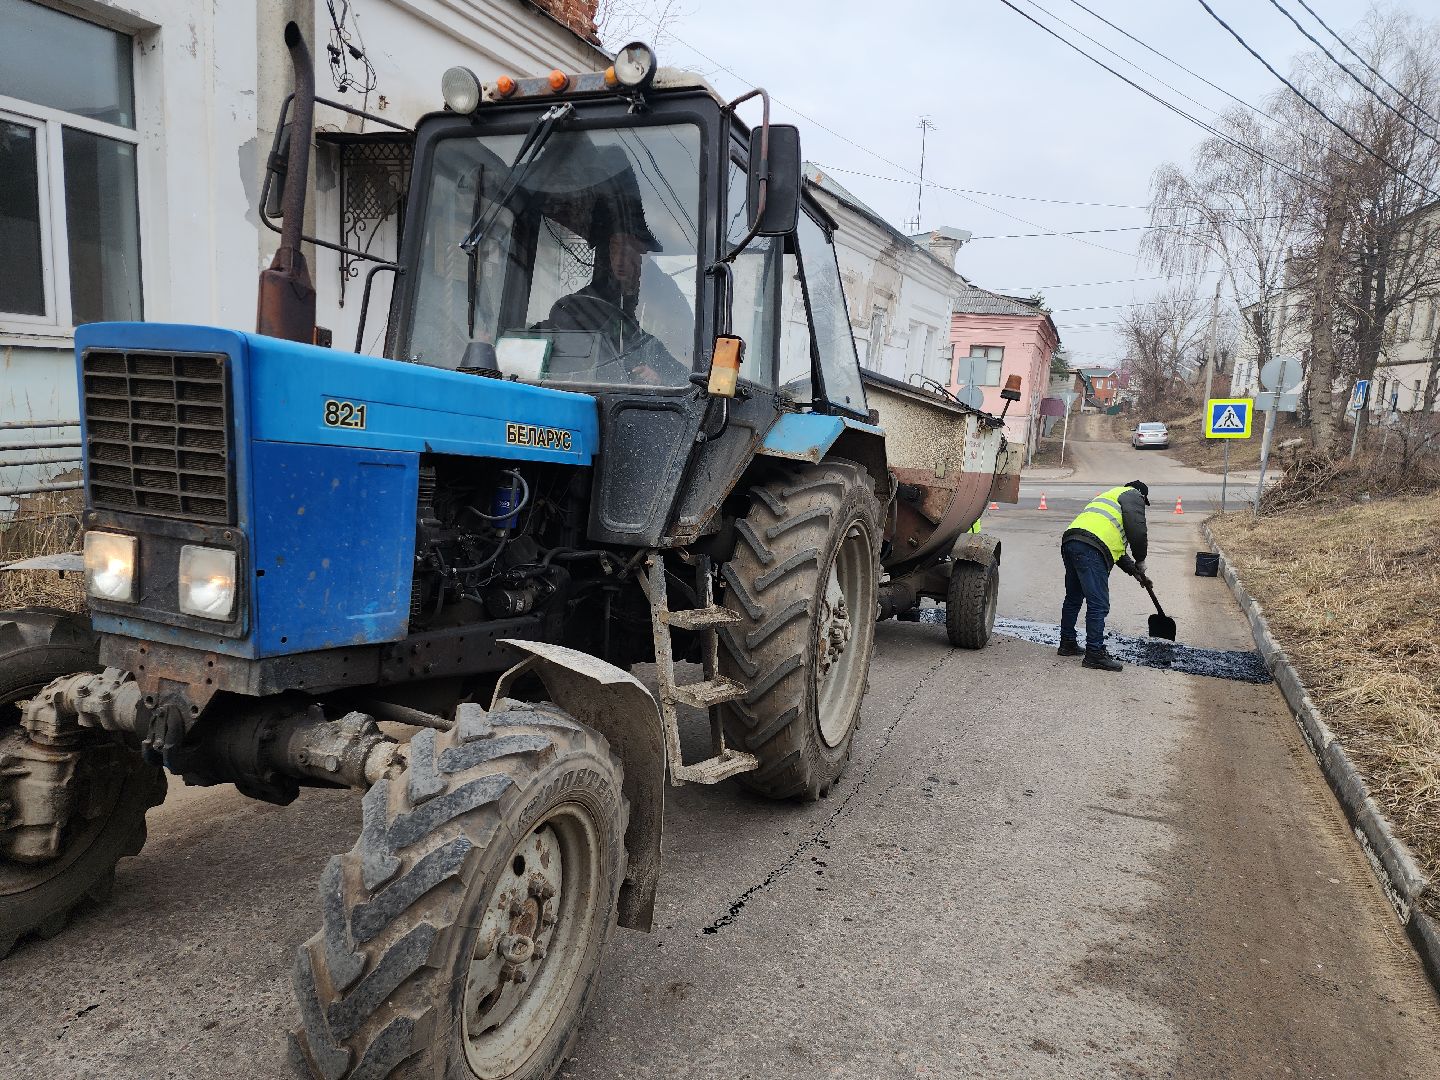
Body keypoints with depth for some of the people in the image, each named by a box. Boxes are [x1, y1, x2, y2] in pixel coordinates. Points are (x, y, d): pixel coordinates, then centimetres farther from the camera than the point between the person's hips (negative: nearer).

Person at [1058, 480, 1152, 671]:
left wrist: (1134, 571, 35)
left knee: (1073, 598, 22)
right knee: (1098, 605, -6)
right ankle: (1095, 654, -4)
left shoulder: (1110, 497, 39)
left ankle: (1067, 643, 32)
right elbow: (1137, 531, -5)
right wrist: (1140, 561, 9)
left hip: (1069, 543, 10)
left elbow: (1116, 547, 37)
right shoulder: (1132, 495, 12)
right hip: (1090, 549, -10)